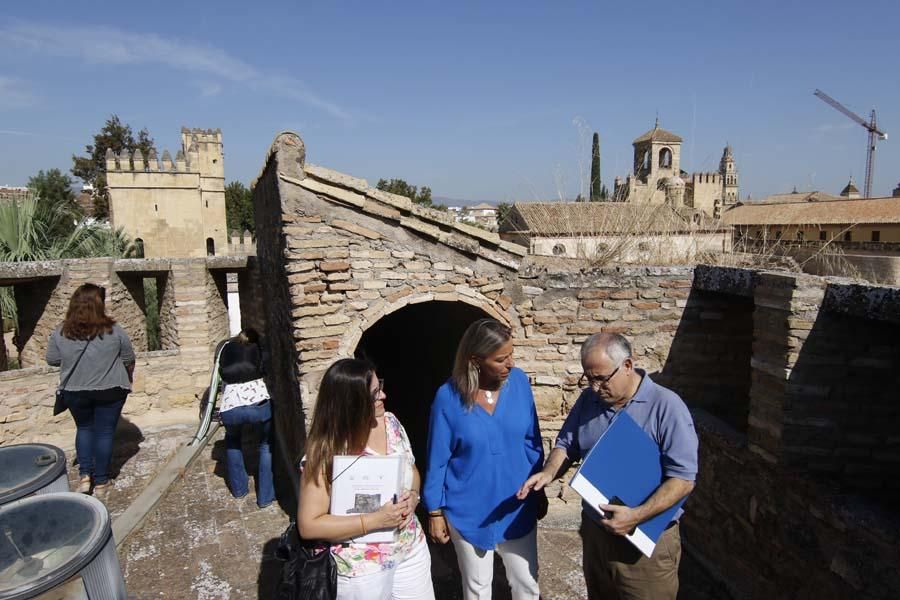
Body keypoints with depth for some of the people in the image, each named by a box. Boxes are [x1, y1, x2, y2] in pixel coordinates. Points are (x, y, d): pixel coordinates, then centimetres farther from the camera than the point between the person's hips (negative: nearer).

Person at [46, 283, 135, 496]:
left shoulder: (60, 333, -10)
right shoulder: (114, 332, -14)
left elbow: (52, 360, 4)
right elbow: (129, 361, -2)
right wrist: (127, 380, 17)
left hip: (75, 392, 2)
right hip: (110, 391, -2)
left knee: (84, 428, 22)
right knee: (104, 432, 9)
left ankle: (85, 474, 15)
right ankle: (101, 481, 16)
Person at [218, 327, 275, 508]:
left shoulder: (226, 350, 28)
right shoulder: (259, 349, 24)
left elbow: (223, 374, 25)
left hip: (230, 408, 2)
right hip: (258, 403, -2)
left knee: (232, 441, 34)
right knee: (266, 445, 24)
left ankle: (239, 488, 35)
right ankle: (266, 496, 18)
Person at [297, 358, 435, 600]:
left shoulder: (390, 422, -7)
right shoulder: (326, 453, -23)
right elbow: (308, 526, -20)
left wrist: (412, 497, -14)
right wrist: (376, 520, -26)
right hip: (363, 568, -5)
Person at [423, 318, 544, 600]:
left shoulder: (519, 381, -12)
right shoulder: (449, 397, -19)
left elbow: (532, 441, 0)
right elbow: (438, 459, -9)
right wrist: (435, 510, -4)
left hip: (517, 506, 2)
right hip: (469, 511, -2)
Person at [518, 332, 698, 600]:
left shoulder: (666, 406, -18)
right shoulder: (588, 399, -1)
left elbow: (682, 478, -19)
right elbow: (567, 444, 8)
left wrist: (637, 516, -28)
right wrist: (549, 472, -12)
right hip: (594, 531, 5)